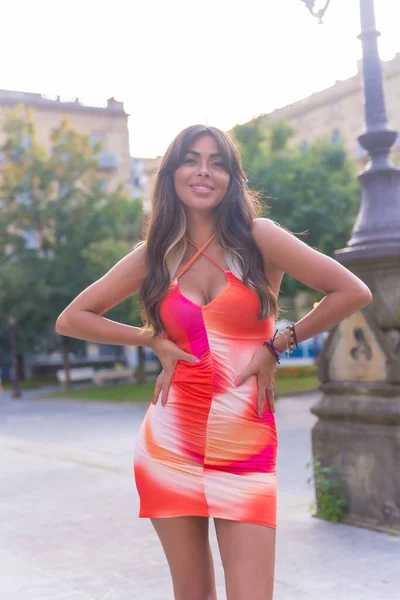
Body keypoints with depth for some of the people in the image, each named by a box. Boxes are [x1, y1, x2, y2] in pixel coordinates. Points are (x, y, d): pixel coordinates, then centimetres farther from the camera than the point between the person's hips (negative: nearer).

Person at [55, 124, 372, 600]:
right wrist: (155, 341, 1)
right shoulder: (153, 255, 6)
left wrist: (277, 346, -1)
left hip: (246, 449, -2)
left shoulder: (258, 238, -2)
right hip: (172, 445, 3)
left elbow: (353, 293, -3)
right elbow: (70, 319, 10)